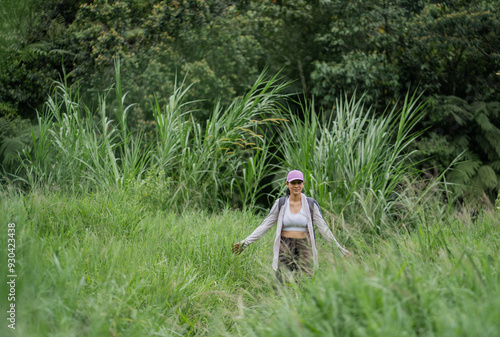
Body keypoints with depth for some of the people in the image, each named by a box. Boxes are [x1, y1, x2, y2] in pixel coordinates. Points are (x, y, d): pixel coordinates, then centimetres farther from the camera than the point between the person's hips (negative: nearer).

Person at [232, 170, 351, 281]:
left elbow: (323, 227, 1)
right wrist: (245, 242, -1)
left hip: (304, 249, 0)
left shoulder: (311, 204, 1)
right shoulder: (280, 204, 3)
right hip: (284, 248, 0)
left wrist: (339, 248, -3)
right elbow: (264, 226, 5)